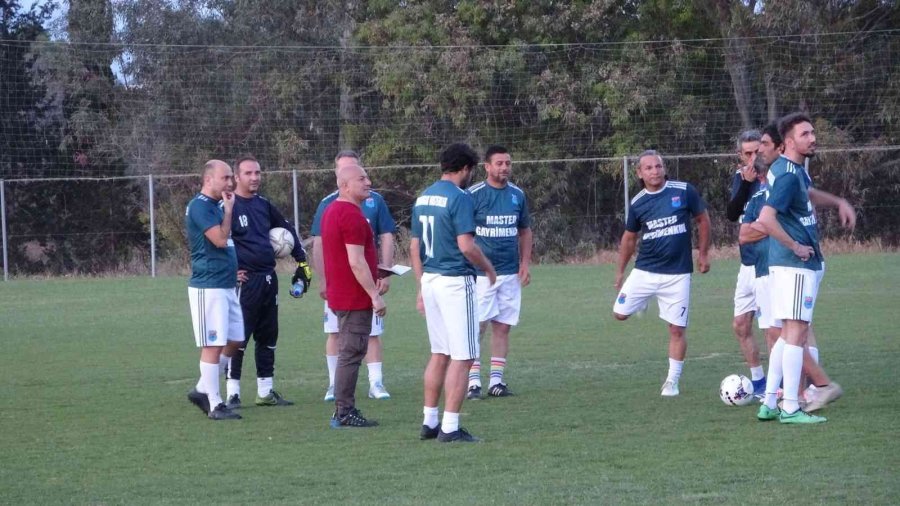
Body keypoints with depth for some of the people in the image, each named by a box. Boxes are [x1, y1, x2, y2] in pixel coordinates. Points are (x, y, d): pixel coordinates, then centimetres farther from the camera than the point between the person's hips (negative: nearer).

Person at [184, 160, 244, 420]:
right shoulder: (200, 206, -13)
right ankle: (215, 405, -3)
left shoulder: (216, 205, 16)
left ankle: (203, 390, 21)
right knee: (213, 345, -7)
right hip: (208, 287, -10)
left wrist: (231, 268, 16)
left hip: (226, 286, 10)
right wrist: (228, 210, -11)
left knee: (234, 341, 11)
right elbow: (220, 239, -20)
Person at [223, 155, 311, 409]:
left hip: (268, 278, 8)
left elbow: (287, 230, 25)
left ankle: (266, 391, 18)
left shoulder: (263, 205, 13)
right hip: (245, 280, -8)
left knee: (268, 336, 11)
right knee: (239, 337, -7)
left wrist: (302, 262, 21)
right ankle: (233, 393, -4)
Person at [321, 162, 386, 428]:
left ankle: (343, 411, 19)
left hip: (339, 295, 10)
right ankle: (344, 413, -6)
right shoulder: (352, 215, -17)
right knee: (351, 354, -7)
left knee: (348, 353, 15)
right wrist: (375, 295, -19)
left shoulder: (331, 211, 15)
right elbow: (356, 261, -22)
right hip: (356, 297, -10)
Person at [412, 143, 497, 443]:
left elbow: (414, 247, 14)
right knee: (462, 357, -4)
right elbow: (466, 245, -20)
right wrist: (489, 269, -3)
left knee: (439, 354, 17)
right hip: (456, 282, -8)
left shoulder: (423, 198, 12)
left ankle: (429, 423, 20)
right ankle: (450, 428, -6)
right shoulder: (460, 198, -13)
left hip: (430, 280, 8)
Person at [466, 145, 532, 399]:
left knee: (502, 327, 7)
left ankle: (496, 380, 12)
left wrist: (525, 264, 7)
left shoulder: (517, 195, 9)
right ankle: (473, 381, -2)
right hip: (480, 272, -5)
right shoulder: (474, 195, -6)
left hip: (510, 273, 5)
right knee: (476, 327, -6)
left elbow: (525, 231, 17)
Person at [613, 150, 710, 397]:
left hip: (677, 274, -2)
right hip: (644, 271, 2)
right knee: (620, 313, -3)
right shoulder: (637, 203, 1)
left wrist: (703, 254, 4)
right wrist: (620, 271, 17)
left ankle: (672, 381, 13)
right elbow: (629, 238, 14)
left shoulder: (684, 191, -6)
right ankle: (645, 303, 30)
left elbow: (703, 220, 6)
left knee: (677, 329, -1)